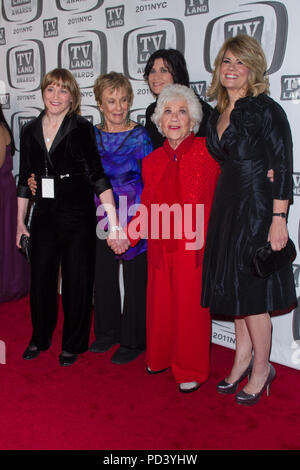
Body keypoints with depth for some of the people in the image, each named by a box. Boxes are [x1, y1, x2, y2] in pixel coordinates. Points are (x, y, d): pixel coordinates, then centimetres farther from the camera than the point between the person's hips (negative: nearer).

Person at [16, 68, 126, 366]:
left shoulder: (82, 129, -6)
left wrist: (114, 221, -20)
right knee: (40, 279, 10)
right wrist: (20, 221, 14)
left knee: (76, 281, 5)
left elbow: (97, 176, -12)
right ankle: (40, 338, 32)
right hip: (44, 216, 4)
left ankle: (73, 344, 24)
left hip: (78, 217, -3)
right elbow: (24, 180, 12)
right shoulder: (30, 131, 6)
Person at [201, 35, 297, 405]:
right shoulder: (218, 115, 11)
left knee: (251, 291, -1)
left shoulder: (266, 110, -10)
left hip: (257, 208, -7)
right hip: (226, 206, 7)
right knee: (233, 287, 13)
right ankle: (242, 359, 29)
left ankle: (261, 368, 18)